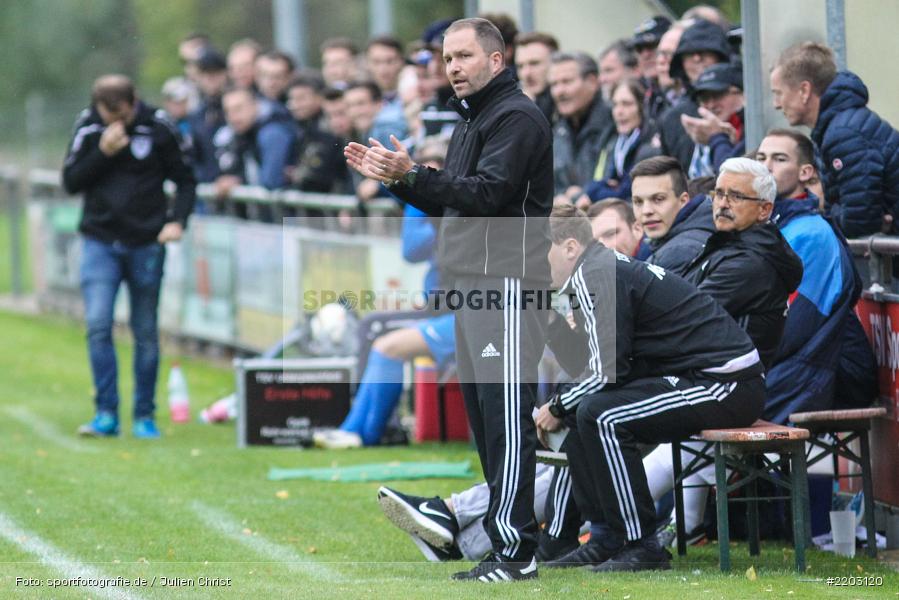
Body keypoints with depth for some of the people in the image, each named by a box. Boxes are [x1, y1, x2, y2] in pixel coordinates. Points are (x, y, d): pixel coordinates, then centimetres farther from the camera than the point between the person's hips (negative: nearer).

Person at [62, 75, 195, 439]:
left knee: (145, 332, 5)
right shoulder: (88, 127, -1)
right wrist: (103, 153, -14)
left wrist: (177, 221, -13)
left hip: (146, 243, -1)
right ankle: (107, 414, -9)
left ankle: (144, 415, 14)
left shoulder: (158, 128, -5)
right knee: (98, 324, -13)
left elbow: (185, 180, 3)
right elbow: (70, 182, -1)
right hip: (99, 241, 1)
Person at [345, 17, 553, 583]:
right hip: (472, 285, 11)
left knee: (506, 416, -12)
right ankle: (508, 533, 15)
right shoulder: (472, 121, 24)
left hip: (507, 286, -11)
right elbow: (448, 205, 26)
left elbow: (488, 194, -20)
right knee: (483, 412, 11)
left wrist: (412, 173, -24)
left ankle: (515, 551, -14)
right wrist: (393, 176, 13)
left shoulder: (516, 116, -9)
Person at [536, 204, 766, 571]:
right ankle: (606, 537, 9)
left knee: (600, 415, -21)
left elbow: (606, 371, -18)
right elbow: (591, 366, 14)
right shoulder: (606, 267, 16)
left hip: (728, 386, -10)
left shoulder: (597, 275, -13)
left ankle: (642, 547, -16)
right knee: (583, 409, 10)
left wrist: (559, 408, -3)